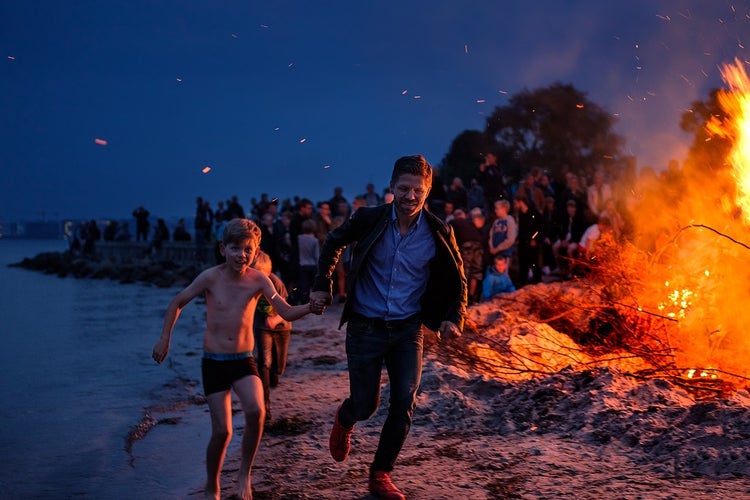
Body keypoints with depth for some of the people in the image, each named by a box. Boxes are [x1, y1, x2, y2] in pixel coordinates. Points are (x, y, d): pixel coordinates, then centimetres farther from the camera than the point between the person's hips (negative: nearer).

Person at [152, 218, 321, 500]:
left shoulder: (258, 280, -5)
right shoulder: (211, 277, -8)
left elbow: (287, 313, -9)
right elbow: (178, 302, 6)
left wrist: (310, 307, -28)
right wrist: (165, 338, 3)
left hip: (244, 361, 1)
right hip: (214, 363, -1)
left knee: (256, 410, -26)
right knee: (222, 430, -5)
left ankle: (245, 473, -2)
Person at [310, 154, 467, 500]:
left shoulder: (438, 233, -8)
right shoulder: (369, 220, -10)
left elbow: (457, 281, 4)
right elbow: (333, 243, 9)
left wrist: (453, 318, -10)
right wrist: (323, 286, 4)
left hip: (407, 330, 1)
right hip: (366, 328, -1)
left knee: (404, 404, -7)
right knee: (365, 405, 3)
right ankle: (344, 420, 41)